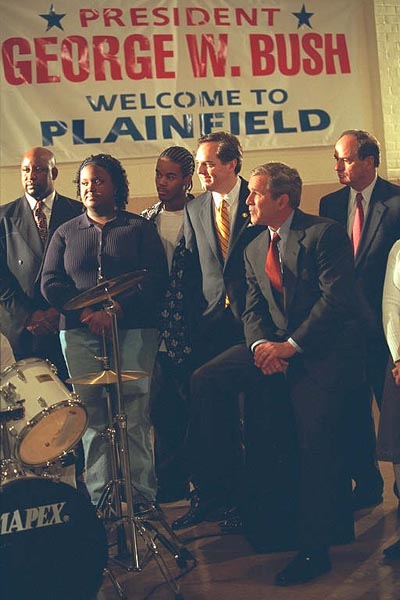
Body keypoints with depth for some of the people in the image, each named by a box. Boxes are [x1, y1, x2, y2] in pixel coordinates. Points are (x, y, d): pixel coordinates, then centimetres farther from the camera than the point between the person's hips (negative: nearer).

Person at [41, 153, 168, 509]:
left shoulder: (140, 228, 11)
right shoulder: (66, 233, 17)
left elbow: (155, 278, -1)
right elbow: (50, 283, 8)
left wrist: (117, 309, -14)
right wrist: (86, 312, -9)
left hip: (134, 331, -2)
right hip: (80, 335, 2)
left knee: (134, 418, -6)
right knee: (92, 418, -2)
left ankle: (142, 498, -1)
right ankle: (100, 500, 2)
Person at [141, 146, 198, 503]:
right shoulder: (147, 220, 11)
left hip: (193, 330, -4)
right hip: (158, 331, 4)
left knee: (195, 403, 2)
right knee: (162, 408, 8)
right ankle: (171, 484, 21)